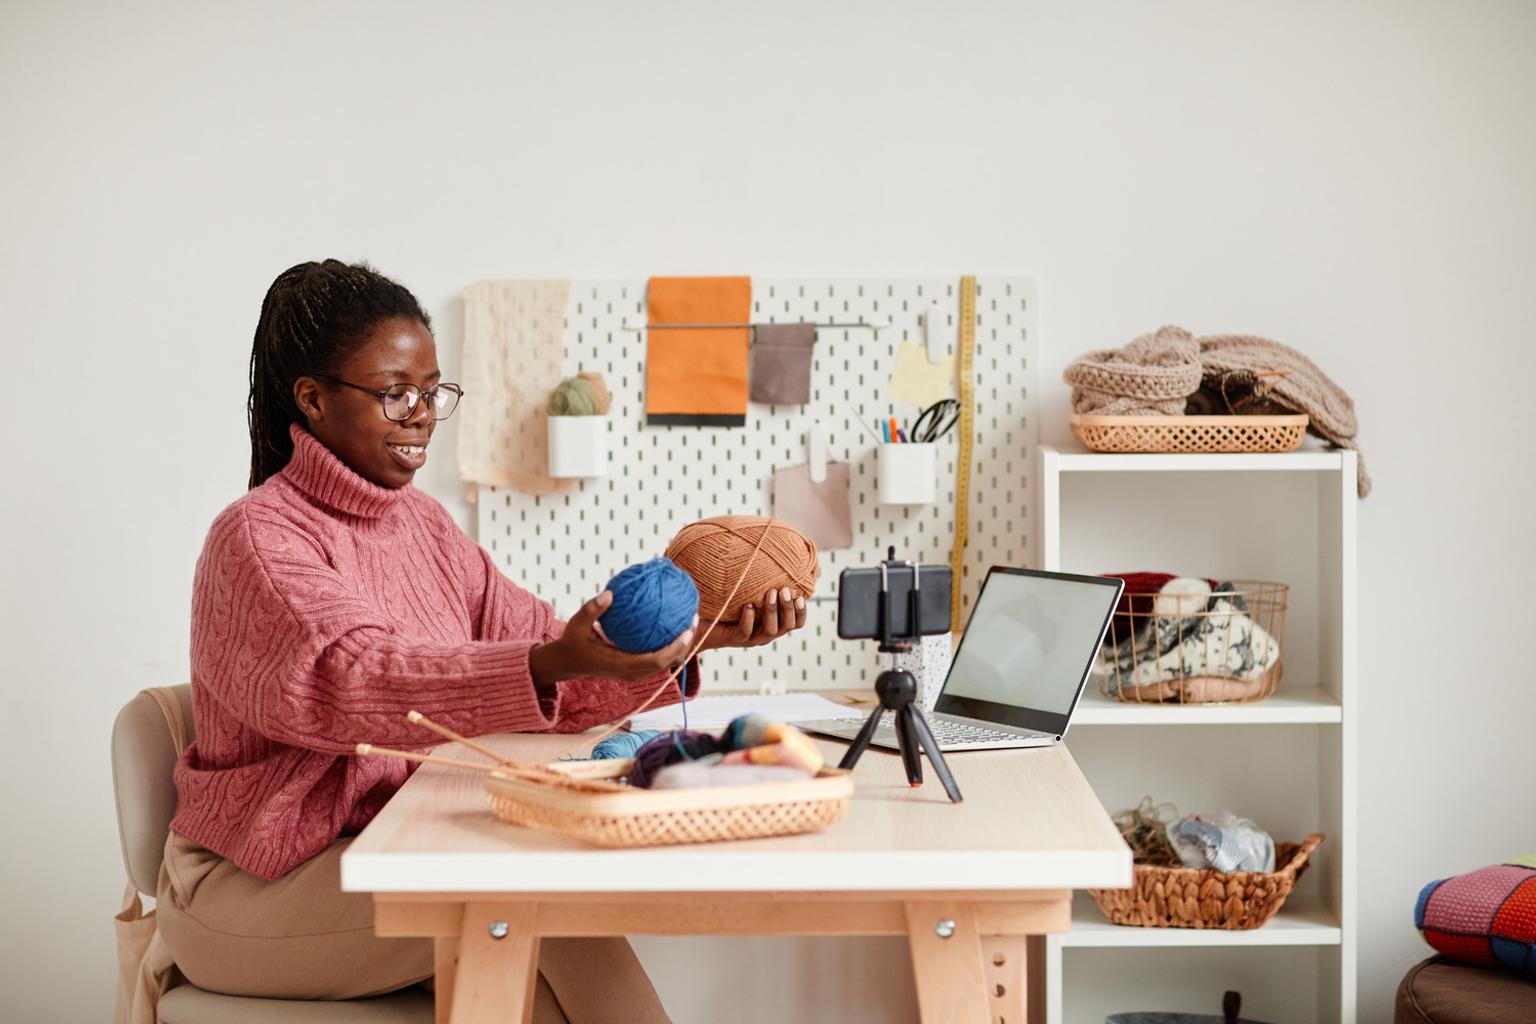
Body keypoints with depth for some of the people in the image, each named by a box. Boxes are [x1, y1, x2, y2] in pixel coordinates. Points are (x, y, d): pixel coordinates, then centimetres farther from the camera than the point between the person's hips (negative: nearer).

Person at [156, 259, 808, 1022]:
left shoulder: (422, 525, 13)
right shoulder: (257, 539, -14)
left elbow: (535, 643, 2)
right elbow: (356, 680, -33)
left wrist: (692, 634, -16)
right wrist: (554, 665, -48)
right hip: (252, 894, -6)